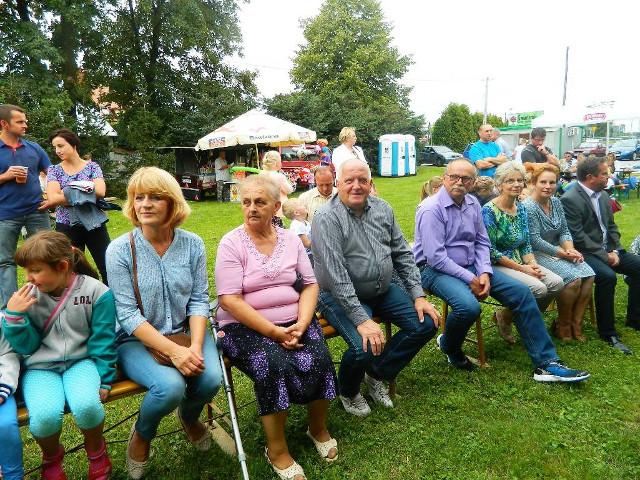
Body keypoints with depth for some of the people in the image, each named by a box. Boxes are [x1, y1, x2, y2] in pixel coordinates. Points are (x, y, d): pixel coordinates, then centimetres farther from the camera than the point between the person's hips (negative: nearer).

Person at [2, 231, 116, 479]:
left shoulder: (97, 292, -10)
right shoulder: (29, 296, -1)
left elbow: (102, 342, -4)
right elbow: (27, 347, 3)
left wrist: (102, 380, -6)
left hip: (82, 361, -2)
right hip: (41, 367, 2)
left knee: (86, 405, -33)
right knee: (44, 416, -28)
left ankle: (96, 450, 5)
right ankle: (51, 458, 10)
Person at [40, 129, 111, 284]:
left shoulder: (92, 166, 2)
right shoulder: (54, 170, 6)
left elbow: (100, 191, -16)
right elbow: (52, 197, -11)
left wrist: (64, 194, -11)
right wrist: (87, 195, -14)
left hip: (94, 224, -1)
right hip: (67, 227, 1)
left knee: (109, 269, 1)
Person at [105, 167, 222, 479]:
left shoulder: (192, 244, -4)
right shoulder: (119, 250, -11)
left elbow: (199, 299, -3)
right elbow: (128, 314, -15)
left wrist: (195, 346, -18)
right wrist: (174, 351, -23)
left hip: (187, 331, 3)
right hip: (137, 339, -2)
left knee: (211, 379, -23)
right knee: (170, 386, -29)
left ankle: (189, 417, 17)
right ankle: (141, 436, 10)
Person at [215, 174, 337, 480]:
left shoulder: (291, 239, 7)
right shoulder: (231, 243, -6)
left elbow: (310, 284, 6)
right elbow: (230, 300, -14)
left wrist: (302, 324, -11)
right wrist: (274, 332, -19)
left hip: (294, 322, 4)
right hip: (245, 326, -3)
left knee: (317, 361, -20)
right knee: (273, 365, -29)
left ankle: (318, 428, 9)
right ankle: (277, 450, -7)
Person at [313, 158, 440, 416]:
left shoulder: (382, 209, 3)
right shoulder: (327, 218, -18)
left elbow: (402, 254, 8)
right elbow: (336, 276, -24)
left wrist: (418, 296, 0)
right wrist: (361, 319, -29)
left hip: (383, 290, 7)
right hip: (340, 296, -7)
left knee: (426, 324, -3)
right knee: (365, 348, -27)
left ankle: (377, 374, 18)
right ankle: (348, 392, 11)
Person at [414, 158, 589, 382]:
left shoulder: (473, 204, 8)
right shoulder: (431, 209, -15)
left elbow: (481, 243, 11)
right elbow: (436, 257, -20)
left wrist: (484, 273, -7)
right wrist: (470, 279, -19)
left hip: (472, 266, 8)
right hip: (436, 269, -7)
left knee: (521, 292, -5)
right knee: (469, 306, -34)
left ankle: (546, 363, 3)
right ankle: (448, 347, 1)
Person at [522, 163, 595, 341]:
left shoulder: (556, 202, 8)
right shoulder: (528, 207, -16)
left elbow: (564, 231, 10)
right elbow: (535, 241, -19)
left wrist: (570, 249, -10)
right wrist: (563, 254, -17)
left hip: (558, 251, 8)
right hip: (537, 255, -8)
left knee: (588, 274, -13)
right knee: (573, 278, -23)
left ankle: (576, 324, -1)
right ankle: (562, 326, -2)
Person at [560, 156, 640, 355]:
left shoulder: (603, 195, 11)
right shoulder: (569, 199, -16)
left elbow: (612, 226, 16)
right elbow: (578, 237, -19)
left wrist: (615, 251, -1)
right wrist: (605, 256, -18)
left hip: (608, 250, 9)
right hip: (586, 252, -9)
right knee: (607, 276, -31)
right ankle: (608, 331, -16)